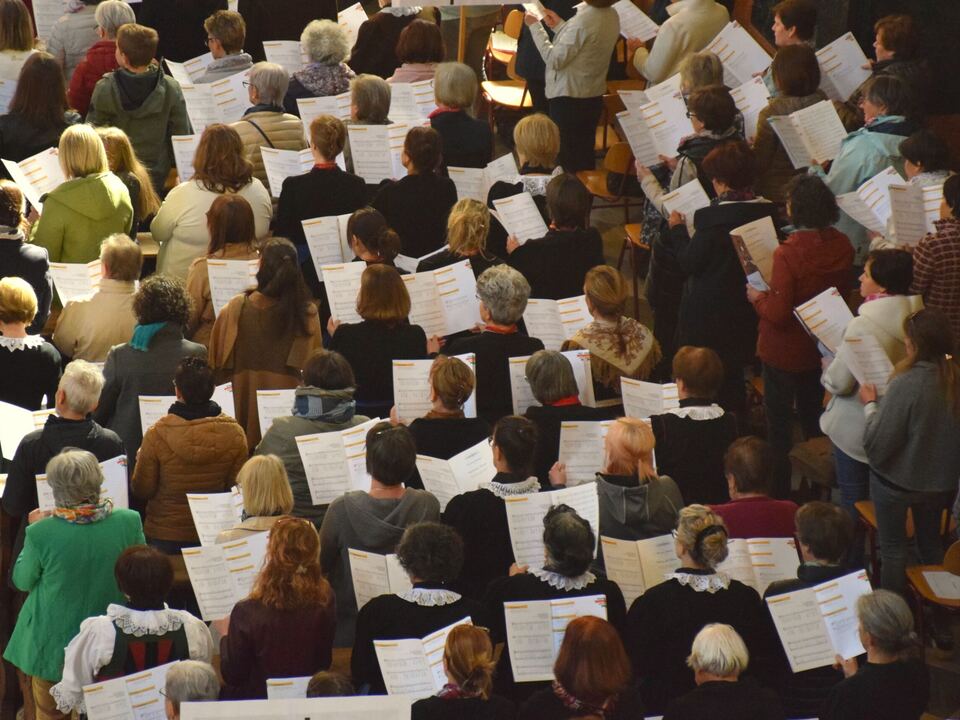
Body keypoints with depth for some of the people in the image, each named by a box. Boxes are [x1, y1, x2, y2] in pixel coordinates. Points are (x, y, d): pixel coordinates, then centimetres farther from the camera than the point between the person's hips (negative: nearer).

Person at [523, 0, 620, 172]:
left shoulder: (582, 21, -27)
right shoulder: (612, 15, -2)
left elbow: (554, 60, -22)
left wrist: (535, 26, -15)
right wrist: (559, 26, 11)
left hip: (569, 99, -8)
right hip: (594, 97, 8)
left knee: (568, 159, 5)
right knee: (585, 157, 20)